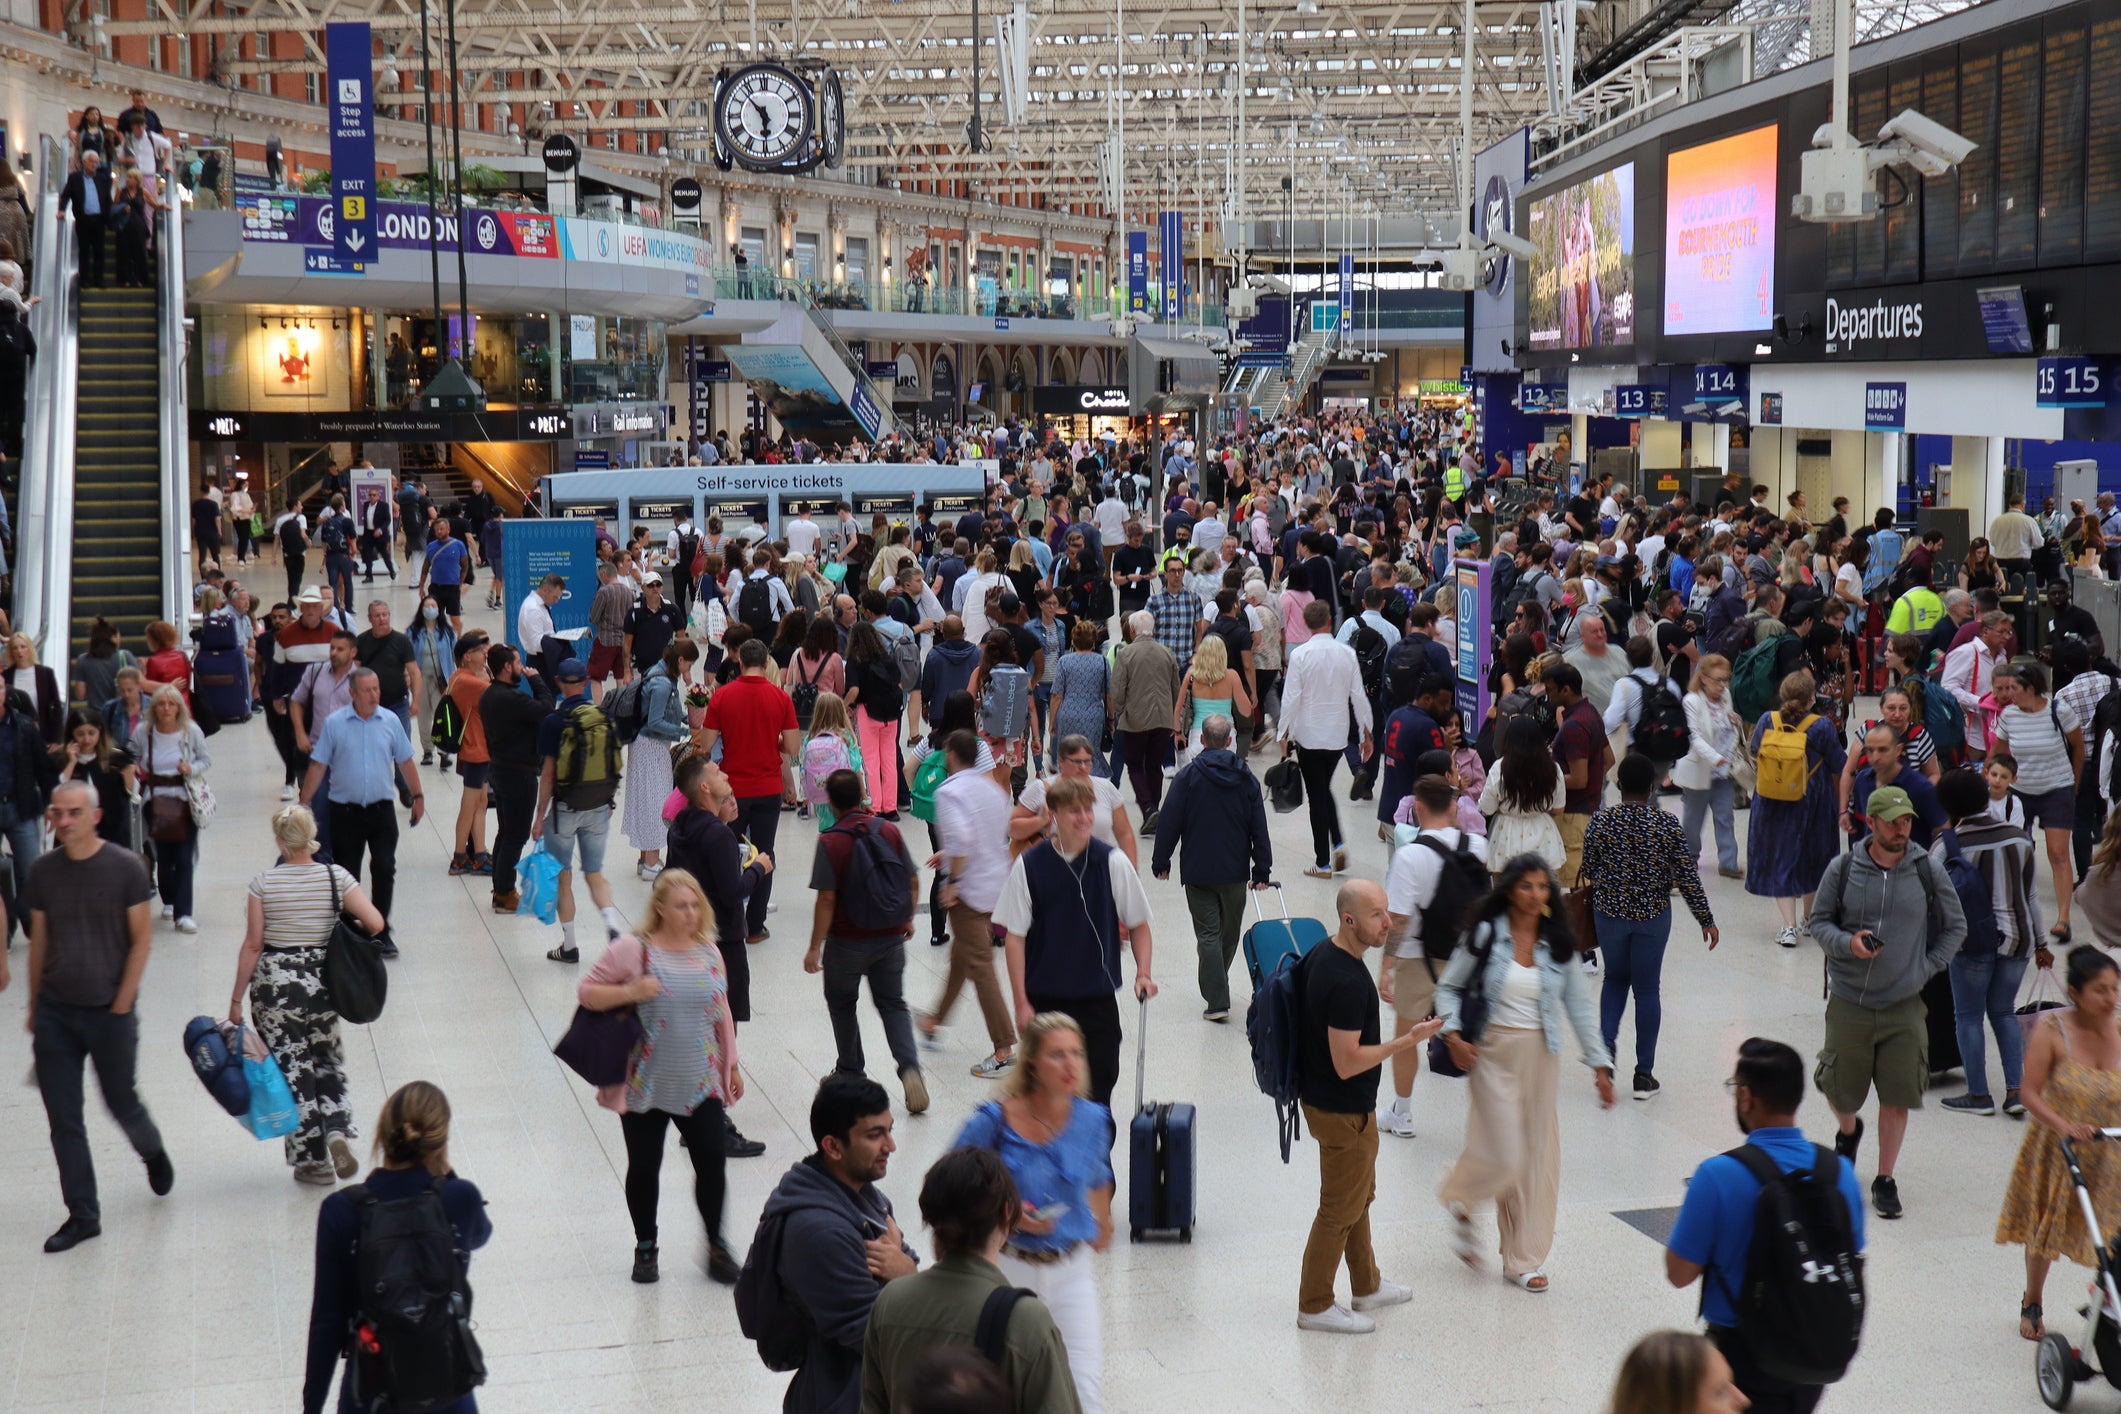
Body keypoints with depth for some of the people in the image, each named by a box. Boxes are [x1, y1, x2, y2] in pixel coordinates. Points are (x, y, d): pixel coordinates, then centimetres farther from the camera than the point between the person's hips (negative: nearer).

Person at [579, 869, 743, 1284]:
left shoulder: (709, 952, 6)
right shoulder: (633, 949, -9)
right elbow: (587, 992, -6)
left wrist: (732, 1064, 18)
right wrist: (629, 992, -23)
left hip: (699, 1084, 3)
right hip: (645, 1086, -3)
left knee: (712, 1161, 0)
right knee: (644, 1168, 7)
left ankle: (716, 1245, 18)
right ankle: (645, 1247, 26)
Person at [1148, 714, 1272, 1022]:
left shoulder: (1189, 775, -8)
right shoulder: (1246, 777, 1)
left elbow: (1170, 821, -7)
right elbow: (1259, 827, 2)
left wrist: (1161, 861, 4)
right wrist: (1262, 870, 7)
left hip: (1198, 870, -3)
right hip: (1235, 871, 3)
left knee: (1208, 934, -1)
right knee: (1230, 933, 19)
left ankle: (1217, 1001, -9)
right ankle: (1216, 990, 33)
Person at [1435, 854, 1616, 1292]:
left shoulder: (1558, 943, 2)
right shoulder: (1486, 935, -6)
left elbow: (1579, 1005, 7)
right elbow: (1449, 986, 2)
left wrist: (1600, 1065, 3)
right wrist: (1453, 1034, -13)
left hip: (1541, 1057, 4)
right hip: (1494, 1053, -4)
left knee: (1539, 1157, 6)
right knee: (1503, 1154, -10)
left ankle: (1524, 1260, 18)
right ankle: (1459, 1200, 24)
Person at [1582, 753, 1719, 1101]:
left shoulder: (1601, 822, -9)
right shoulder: (1668, 825, -10)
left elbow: (1589, 871, 0)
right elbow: (1687, 877, -7)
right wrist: (1706, 920, 2)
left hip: (1609, 913, 1)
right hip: (1653, 916, -1)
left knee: (1615, 979, 22)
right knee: (1647, 988, 7)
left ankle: (1607, 1043, 0)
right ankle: (1644, 1074, 10)